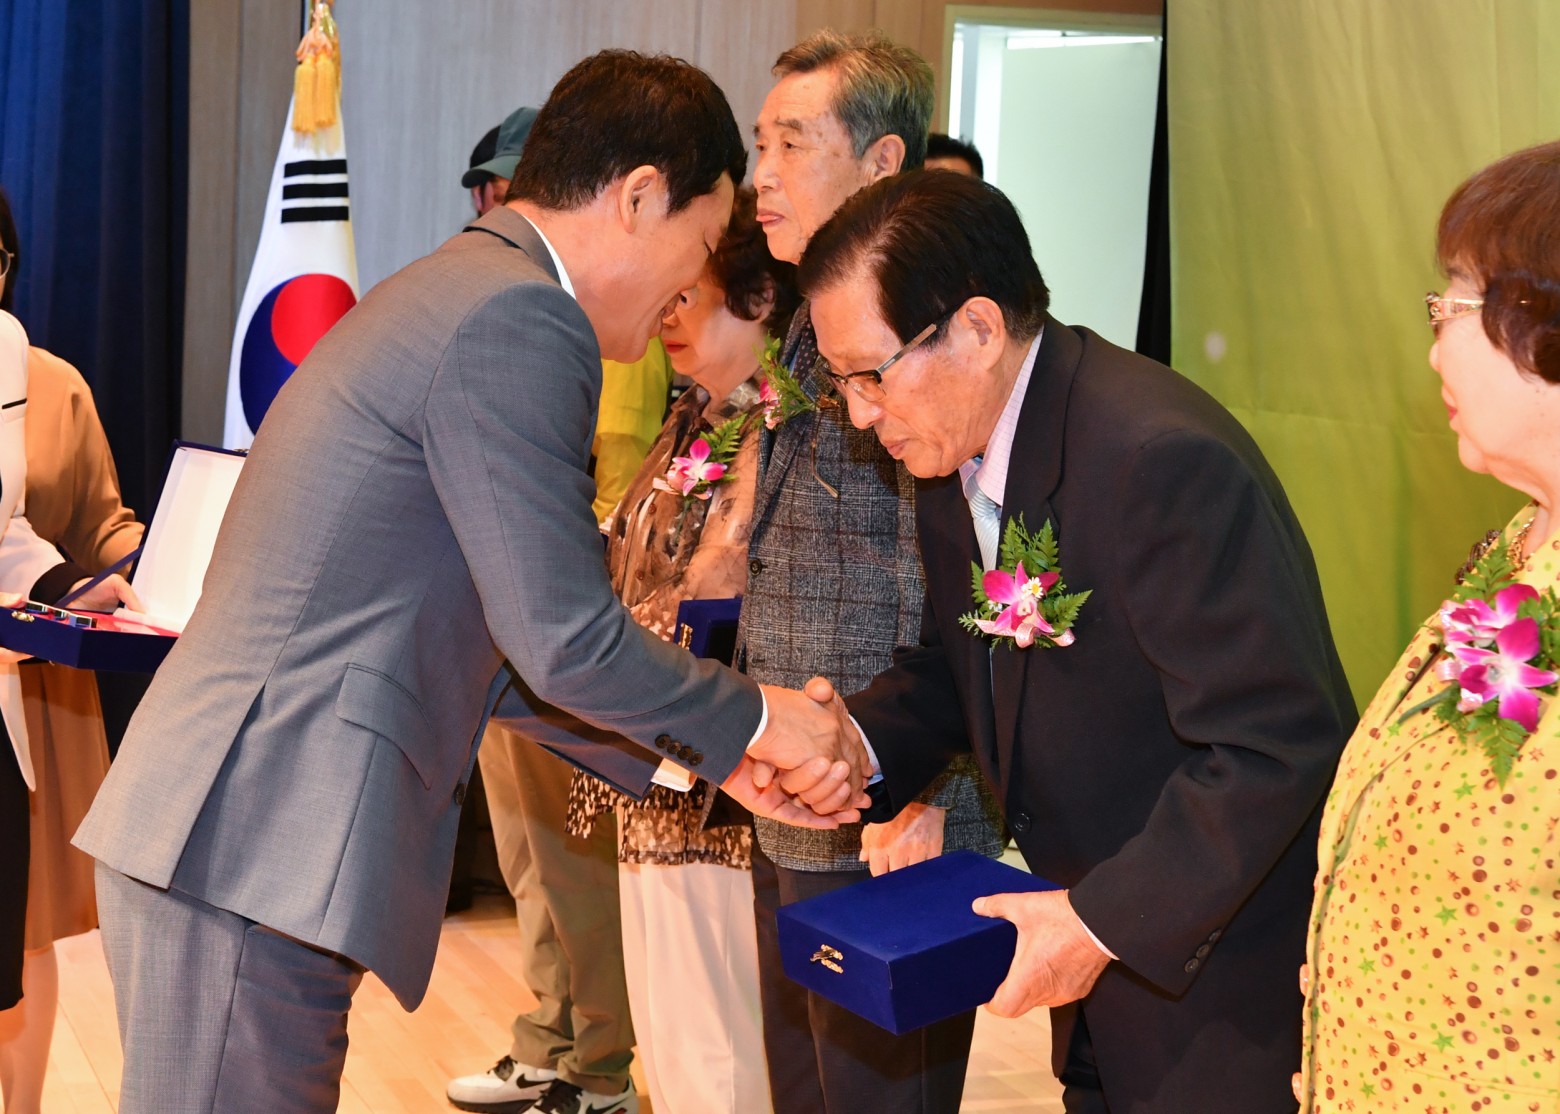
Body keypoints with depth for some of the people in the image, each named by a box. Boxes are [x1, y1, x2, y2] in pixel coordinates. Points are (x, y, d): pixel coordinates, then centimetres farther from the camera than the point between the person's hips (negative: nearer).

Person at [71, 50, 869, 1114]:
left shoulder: (452, 289, 18)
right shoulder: (519, 319, -14)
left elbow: (501, 645, 22)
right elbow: (565, 640, -16)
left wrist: (707, 754, 20)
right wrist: (754, 719, 0)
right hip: (259, 856, -10)